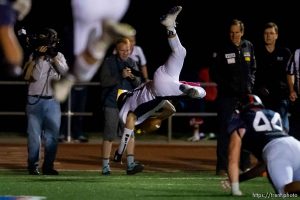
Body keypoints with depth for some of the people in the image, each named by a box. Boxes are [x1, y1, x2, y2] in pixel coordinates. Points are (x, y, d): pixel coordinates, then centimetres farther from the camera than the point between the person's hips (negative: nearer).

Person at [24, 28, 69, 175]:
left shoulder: (58, 56, 8)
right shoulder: (34, 57, -1)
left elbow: (64, 71, -8)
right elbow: (31, 76, -13)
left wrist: (53, 56, -17)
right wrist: (39, 57, -21)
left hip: (52, 102, 2)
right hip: (35, 101, -2)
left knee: (52, 136, 2)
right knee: (34, 135, -2)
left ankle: (48, 166, 9)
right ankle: (33, 166, 4)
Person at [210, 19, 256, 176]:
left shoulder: (249, 47, 9)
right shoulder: (222, 49, -5)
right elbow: (214, 73, -3)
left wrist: (250, 84, 5)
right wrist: (227, 85, -10)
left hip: (245, 95, 4)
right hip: (227, 96, -4)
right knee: (225, 129, -6)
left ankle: (245, 164, 18)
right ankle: (222, 167, -6)